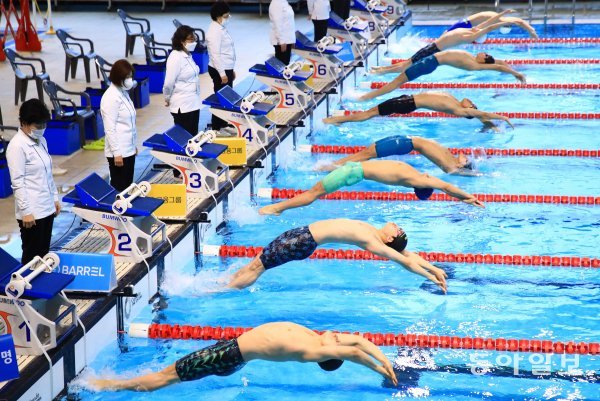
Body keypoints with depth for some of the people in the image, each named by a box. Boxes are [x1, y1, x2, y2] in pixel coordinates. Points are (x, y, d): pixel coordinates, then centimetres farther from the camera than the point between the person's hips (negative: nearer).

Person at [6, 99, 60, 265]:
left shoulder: (41, 141, 10)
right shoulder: (17, 146, -15)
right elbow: (17, 183, -17)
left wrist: (55, 198, 17)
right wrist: (26, 211, -19)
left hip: (47, 208, 8)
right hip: (31, 211, -8)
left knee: (44, 254, 13)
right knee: (32, 256, 0)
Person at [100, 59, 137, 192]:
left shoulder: (123, 93, 11)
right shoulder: (111, 97, -17)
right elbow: (109, 129, -20)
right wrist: (116, 153, -22)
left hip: (128, 149, 9)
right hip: (119, 152, -9)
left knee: (127, 186, 13)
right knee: (118, 188, -3)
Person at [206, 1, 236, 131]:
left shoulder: (222, 28, 13)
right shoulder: (215, 31, -19)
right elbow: (215, 54, -24)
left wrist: (231, 70, 24)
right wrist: (222, 73, -25)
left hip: (226, 69, 10)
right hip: (220, 71, -10)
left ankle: (223, 125, 26)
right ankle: (216, 129, 0)